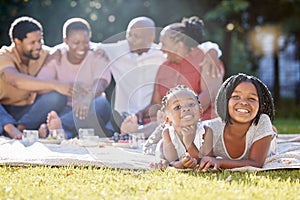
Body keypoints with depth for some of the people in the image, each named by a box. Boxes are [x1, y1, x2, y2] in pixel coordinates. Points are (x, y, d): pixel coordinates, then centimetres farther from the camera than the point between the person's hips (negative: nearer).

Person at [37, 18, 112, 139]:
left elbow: (100, 84, -20)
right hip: (66, 110, 1)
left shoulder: (98, 60, 2)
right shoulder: (56, 61, 4)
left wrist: (88, 97, -46)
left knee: (101, 103, -34)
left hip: (90, 112, -1)